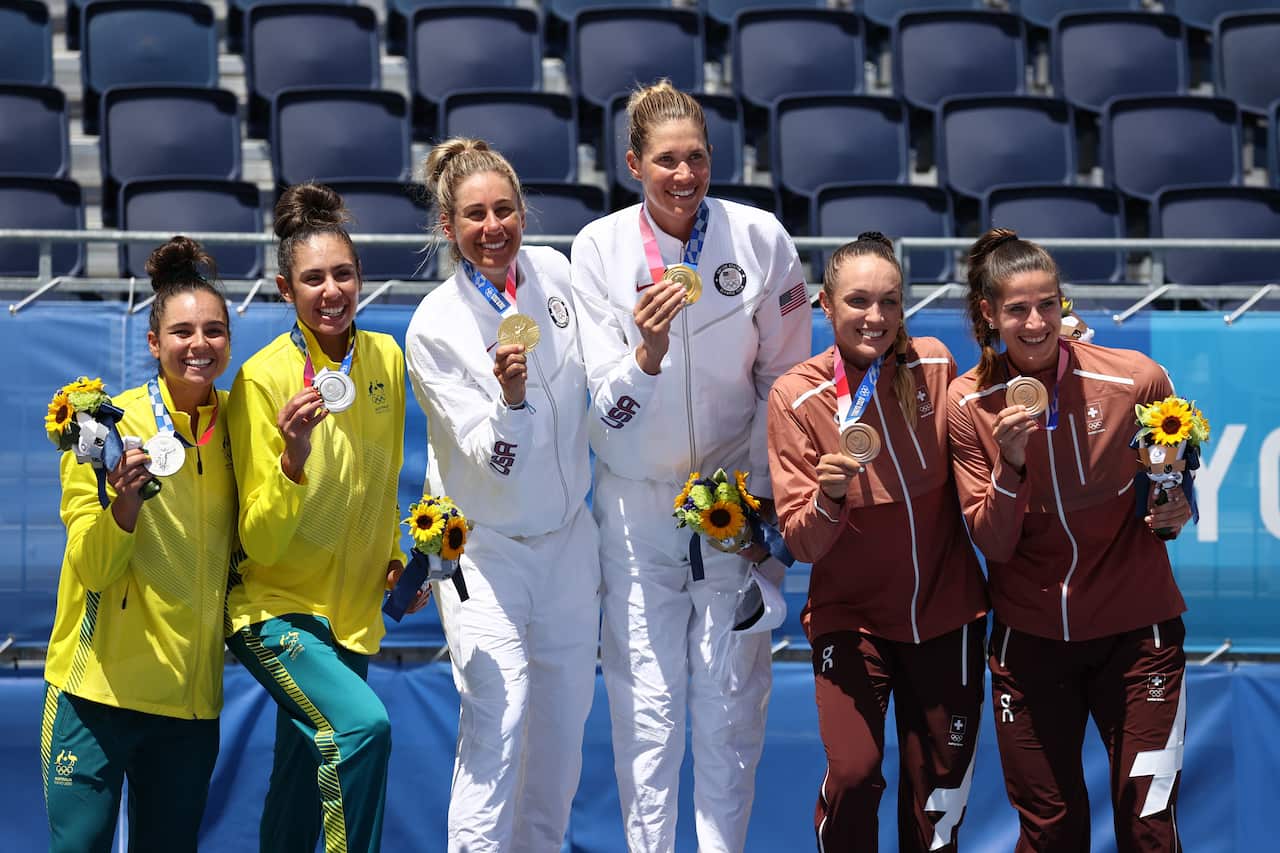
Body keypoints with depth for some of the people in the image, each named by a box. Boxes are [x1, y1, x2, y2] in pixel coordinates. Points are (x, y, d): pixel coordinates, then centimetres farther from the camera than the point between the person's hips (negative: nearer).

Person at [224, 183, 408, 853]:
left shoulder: (386, 359, 1)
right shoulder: (263, 377, -16)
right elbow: (261, 543, -19)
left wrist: (395, 558, 5)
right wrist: (292, 457, -33)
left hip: (353, 616, 6)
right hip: (277, 609, -6)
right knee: (363, 724, -30)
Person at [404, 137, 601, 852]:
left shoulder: (554, 271, -2)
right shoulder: (434, 327, -16)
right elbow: (492, 458, -21)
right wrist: (510, 396, -36)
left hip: (567, 538, 5)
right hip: (485, 548, -5)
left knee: (562, 729, 11)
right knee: (497, 725, -17)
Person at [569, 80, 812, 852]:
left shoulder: (760, 238, -7)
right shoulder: (600, 249, -8)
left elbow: (783, 378, 3)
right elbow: (604, 406, -8)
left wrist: (764, 499, 0)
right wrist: (648, 352, -28)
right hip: (638, 500, 0)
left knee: (732, 698, 2)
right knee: (645, 703, -1)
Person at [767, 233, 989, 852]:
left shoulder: (933, 365, -8)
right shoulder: (796, 396, -13)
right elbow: (802, 544, -13)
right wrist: (828, 498, -32)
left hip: (945, 608, 3)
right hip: (851, 612, -2)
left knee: (939, 784, 10)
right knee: (852, 775, -16)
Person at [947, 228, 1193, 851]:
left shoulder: (1136, 380, -11)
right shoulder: (969, 404, -7)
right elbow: (994, 546, -7)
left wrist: (1178, 508, -15)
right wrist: (1009, 463, -24)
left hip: (1135, 630, -1)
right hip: (1030, 634, 1)